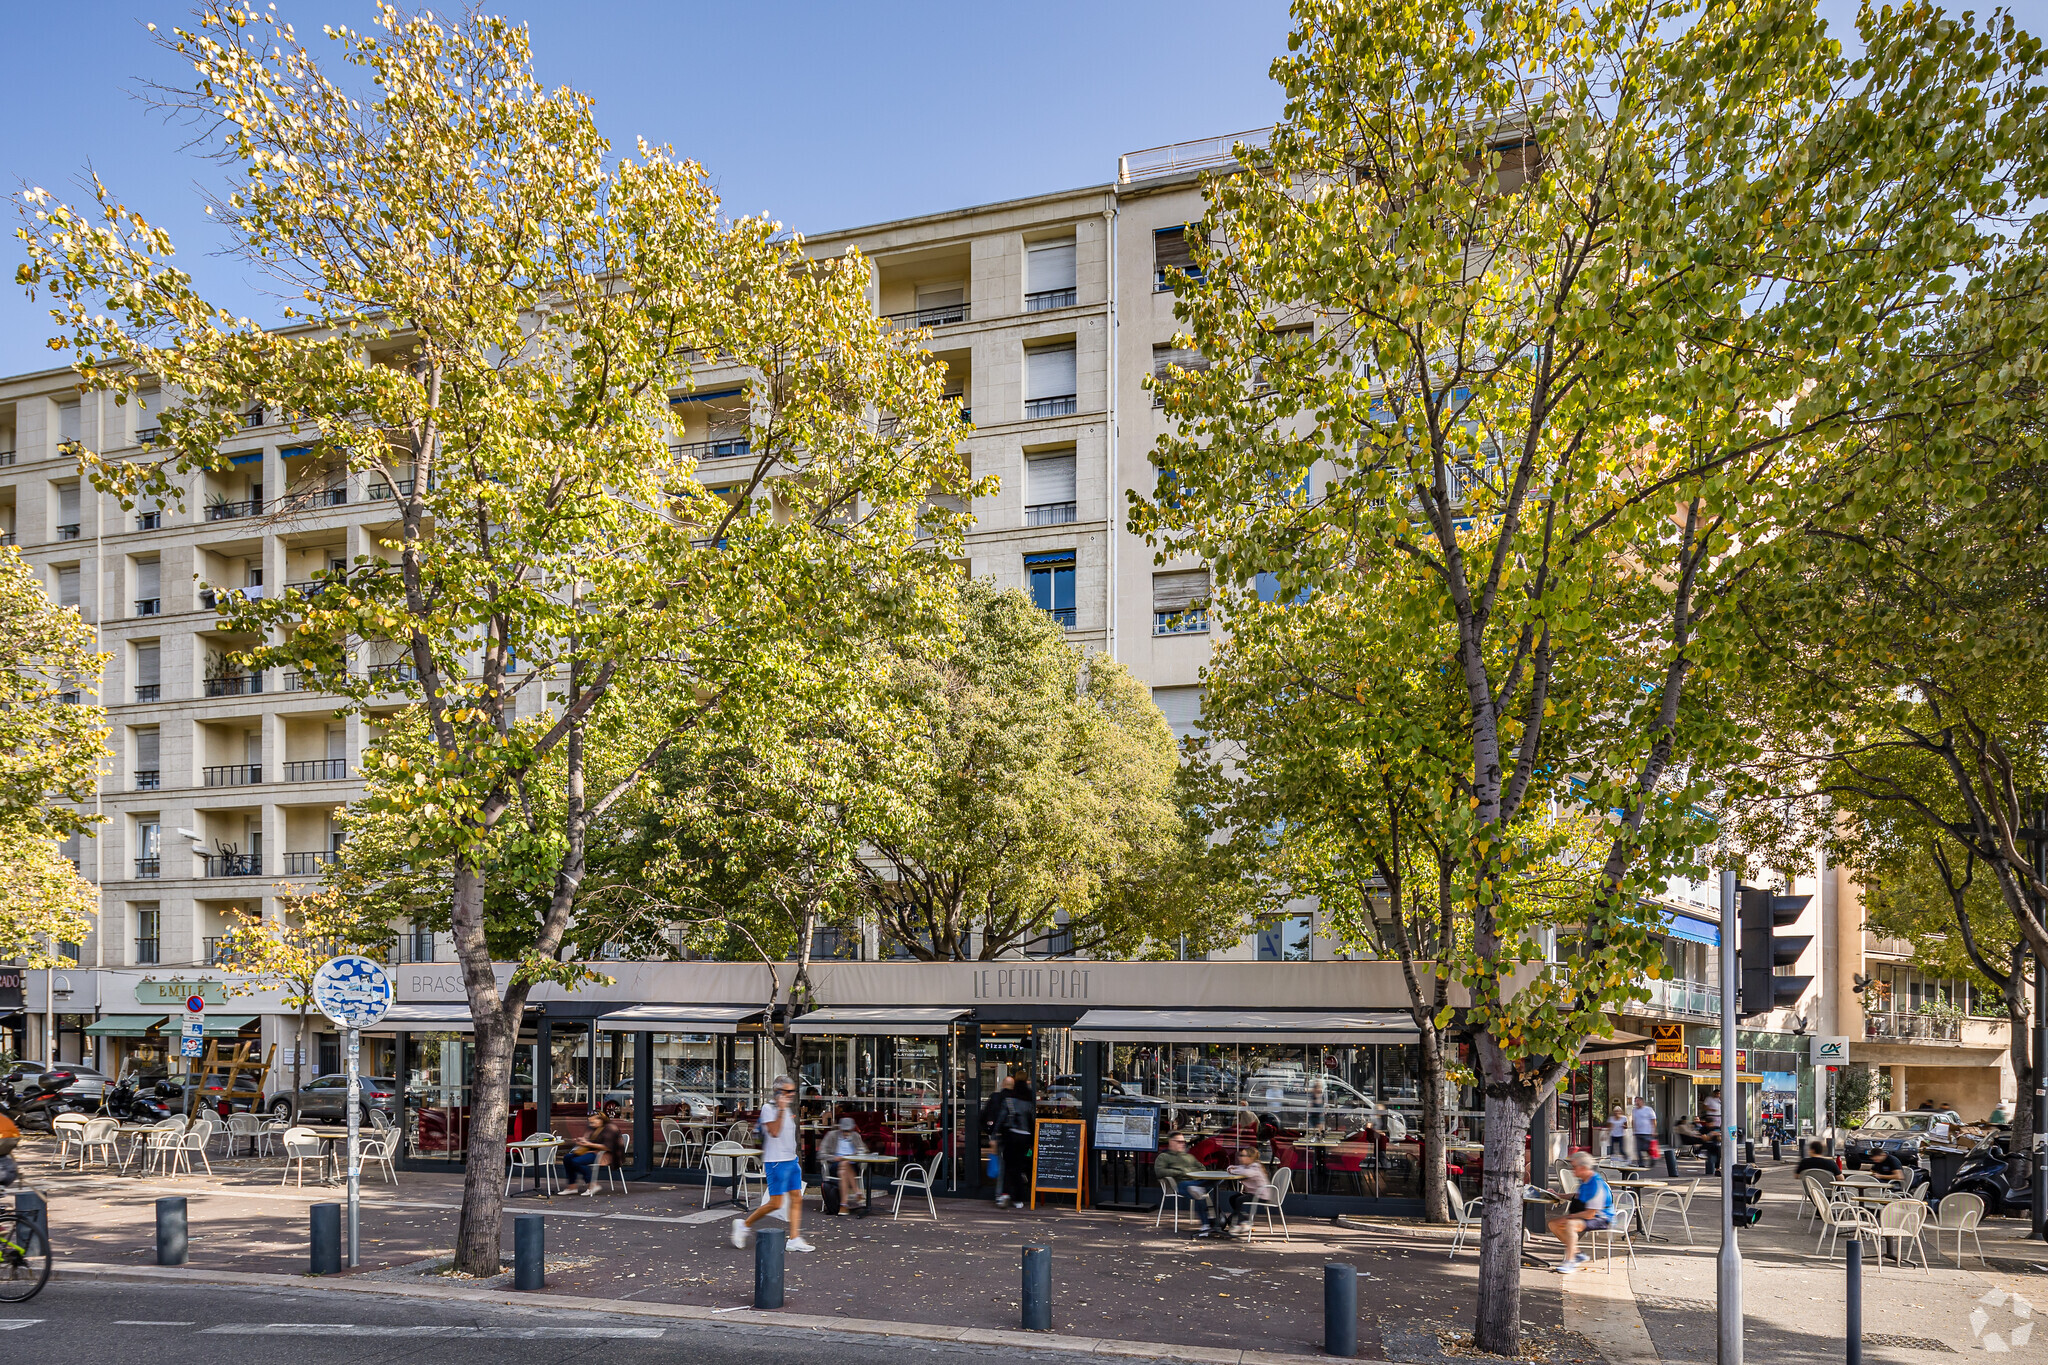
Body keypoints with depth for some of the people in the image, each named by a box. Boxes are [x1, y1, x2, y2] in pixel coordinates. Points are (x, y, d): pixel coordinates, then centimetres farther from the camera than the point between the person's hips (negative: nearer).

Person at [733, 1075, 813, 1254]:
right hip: (776, 1161, -8)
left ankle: (794, 1239, 4)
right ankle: (744, 1224, 13)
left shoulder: (787, 1108, 15)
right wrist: (781, 1110, -24)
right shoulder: (768, 1108, -11)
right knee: (776, 1203, -6)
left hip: (791, 1160, 9)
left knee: (796, 1199, 2)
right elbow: (774, 1132, -23)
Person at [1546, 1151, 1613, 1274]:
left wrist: (1568, 1217, -19)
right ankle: (1578, 1254, 9)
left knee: (1570, 1224, -34)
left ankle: (1569, 1262, -30)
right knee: (1553, 1223, 1)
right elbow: (1579, 1196, 26)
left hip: (1600, 1219, -10)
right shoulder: (1584, 1180, 5)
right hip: (1587, 1215, 10)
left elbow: (1590, 1214, -26)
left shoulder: (1596, 1184, -26)